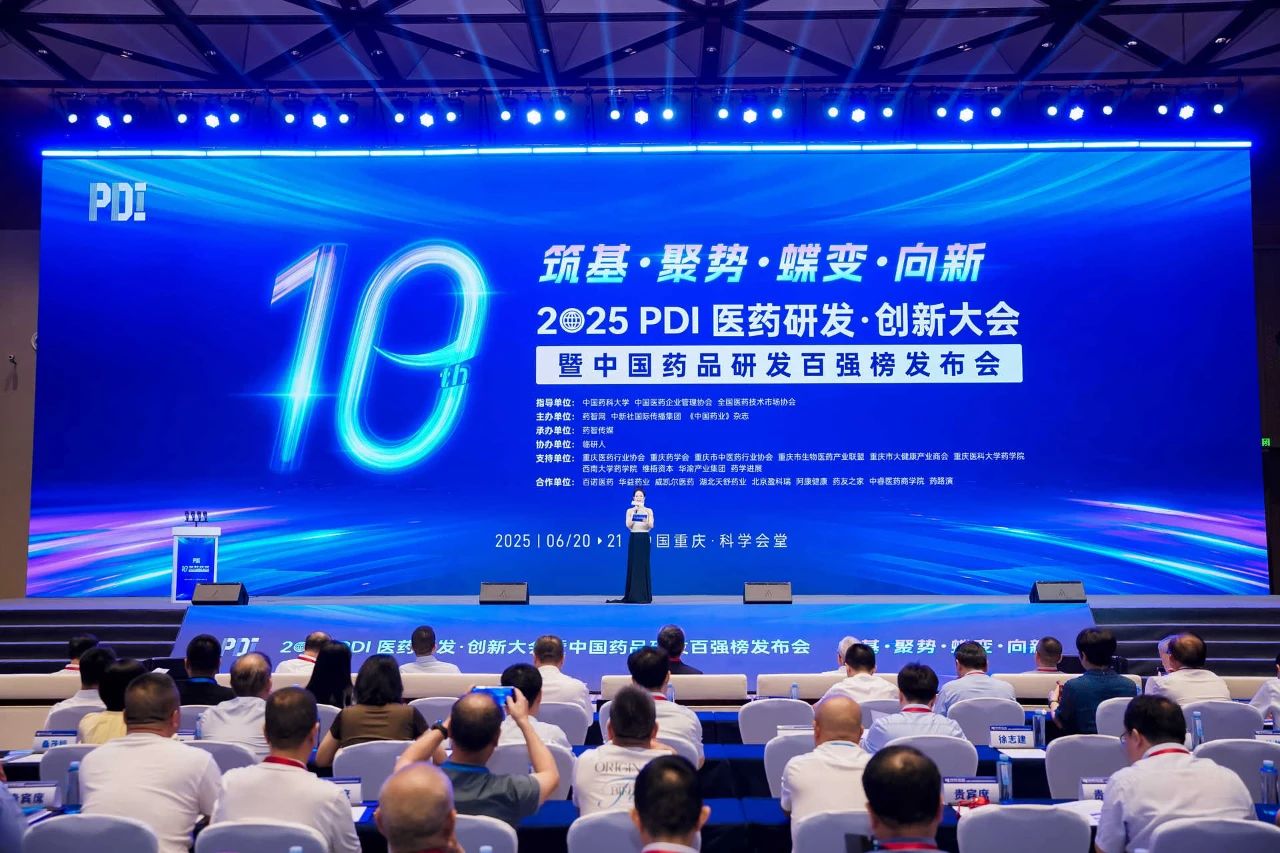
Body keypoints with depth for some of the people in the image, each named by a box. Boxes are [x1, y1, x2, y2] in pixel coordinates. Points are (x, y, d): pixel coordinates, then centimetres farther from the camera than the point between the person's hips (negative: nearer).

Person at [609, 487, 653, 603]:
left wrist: (645, 517, -22)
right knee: (633, 565, -1)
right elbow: (628, 525, -6)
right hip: (633, 539, 1)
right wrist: (634, 512, -12)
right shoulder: (630, 510, 7)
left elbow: (651, 526, -6)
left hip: (644, 539, -1)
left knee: (644, 566, -2)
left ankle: (644, 596, 2)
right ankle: (632, 596, 4)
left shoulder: (648, 511, 5)